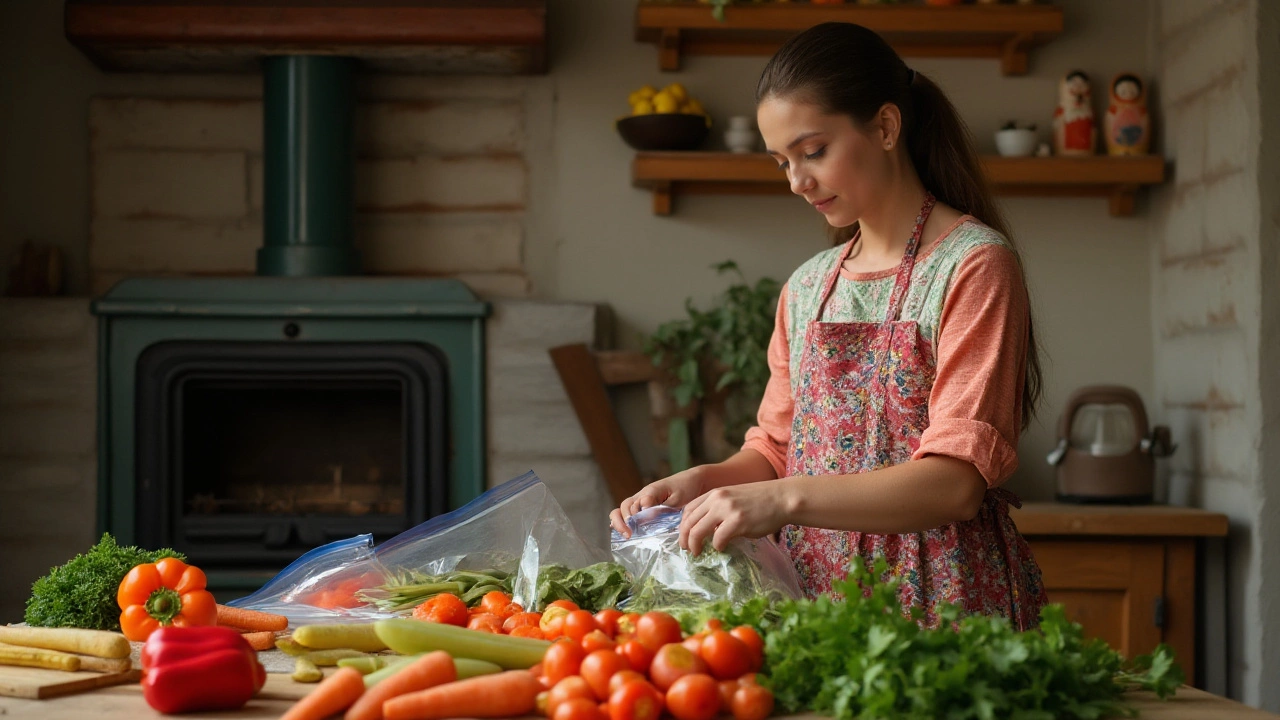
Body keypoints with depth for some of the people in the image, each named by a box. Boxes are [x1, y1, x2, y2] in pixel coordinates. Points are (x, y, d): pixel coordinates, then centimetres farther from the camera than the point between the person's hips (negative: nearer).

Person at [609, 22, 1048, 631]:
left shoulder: (973, 266, -6)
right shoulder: (806, 289, 15)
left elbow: (957, 481, -15)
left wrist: (784, 498, -24)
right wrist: (700, 483, -2)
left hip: (941, 600, -5)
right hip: (819, 598, 5)